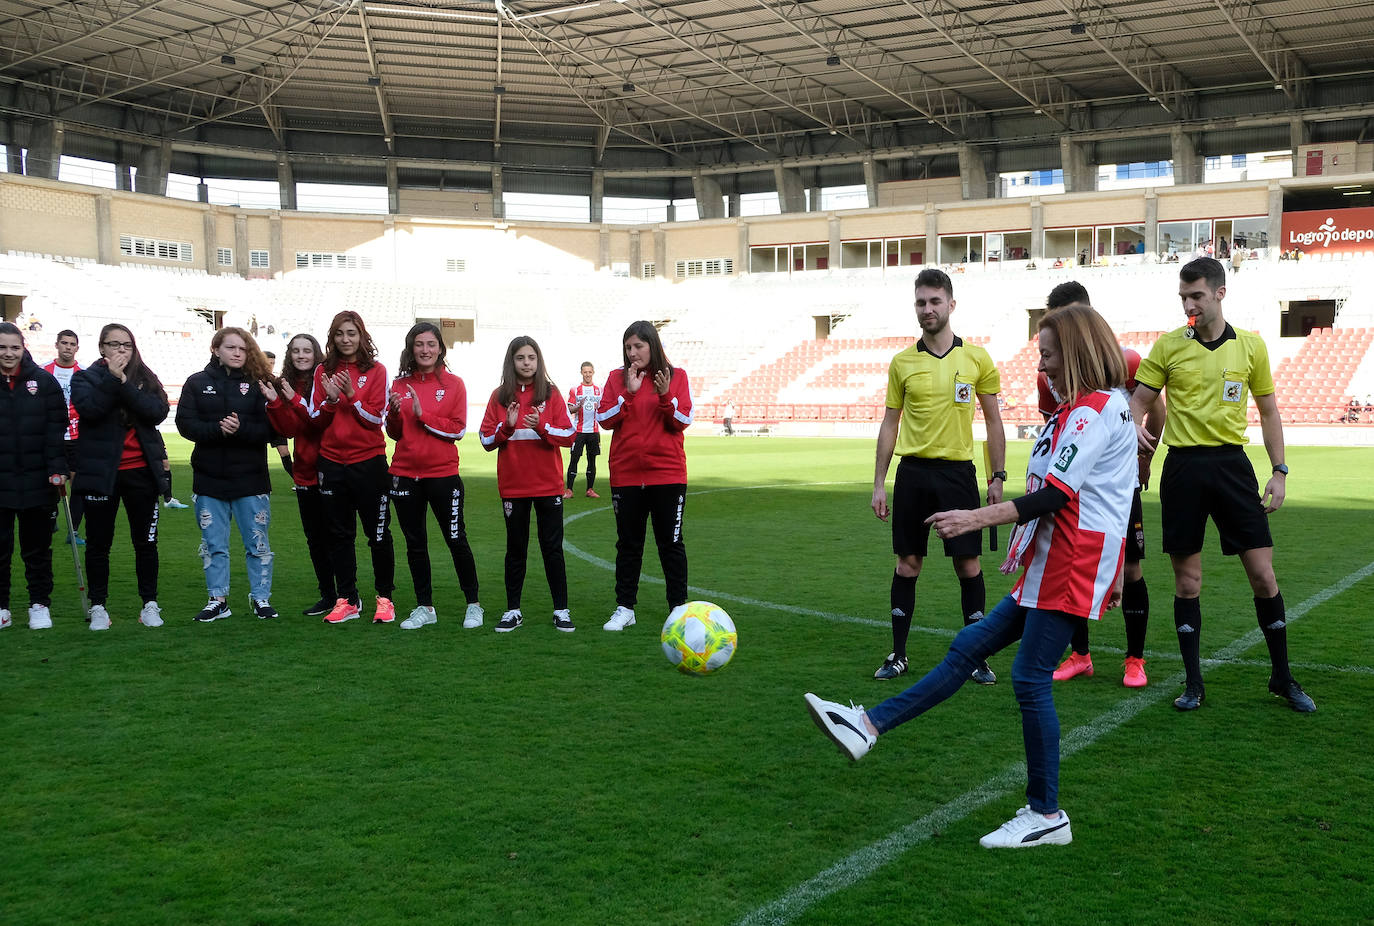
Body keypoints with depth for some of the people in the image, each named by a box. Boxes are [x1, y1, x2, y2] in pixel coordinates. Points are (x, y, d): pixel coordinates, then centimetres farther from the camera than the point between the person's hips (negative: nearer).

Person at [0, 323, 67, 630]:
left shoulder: (43, 380, 1)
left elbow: (56, 428, -1)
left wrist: (58, 467, -9)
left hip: (37, 482, 0)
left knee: (37, 548, 9)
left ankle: (40, 605, 20)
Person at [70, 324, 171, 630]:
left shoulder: (145, 378, 7)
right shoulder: (85, 377, 3)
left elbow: (159, 412, -11)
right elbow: (89, 409, -17)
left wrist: (124, 383, -17)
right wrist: (112, 378, -20)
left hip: (141, 470, 1)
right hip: (99, 471, -1)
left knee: (146, 541, 6)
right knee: (98, 543, 6)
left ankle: (150, 604, 16)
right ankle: (98, 607, 16)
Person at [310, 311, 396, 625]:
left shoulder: (376, 371, -1)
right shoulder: (324, 371, 8)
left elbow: (375, 417, -7)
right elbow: (316, 419, 4)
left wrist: (351, 394, -19)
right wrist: (331, 400, -15)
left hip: (369, 461, -3)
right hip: (332, 461, 3)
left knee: (378, 534, 2)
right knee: (339, 534, 9)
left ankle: (384, 598, 13)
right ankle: (347, 600, 18)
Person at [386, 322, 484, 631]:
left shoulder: (453, 384, -1)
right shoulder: (400, 385, 7)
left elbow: (458, 429, -8)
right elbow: (395, 434, 9)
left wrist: (422, 414, -17)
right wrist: (394, 414, -11)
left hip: (443, 474, -3)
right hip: (405, 474, 3)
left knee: (456, 541, 2)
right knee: (415, 544, 9)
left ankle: (473, 605, 15)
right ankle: (425, 607, 20)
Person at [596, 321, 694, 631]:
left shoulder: (677, 376, 0)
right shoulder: (617, 378, 4)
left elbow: (684, 421, -6)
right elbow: (604, 419, -5)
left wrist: (665, 395, -20)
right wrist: (629, 392, -15)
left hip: (667, 474, -2)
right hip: (626, 474, 2)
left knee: (670, 542, 4)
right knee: (628, 543, 8)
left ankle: (678, 606, 13)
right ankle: (625, 608, 16)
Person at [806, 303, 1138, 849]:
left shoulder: (1094, 411, -14)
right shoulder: (1105, 407, 18)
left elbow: (1054, 495, -22)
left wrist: (977, 519, -25)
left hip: (1070, 570, -11)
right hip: (1051, 567, 11)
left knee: (1030, 679, -5)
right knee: (969, 647, 7)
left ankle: (1046, 815, 6)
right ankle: (868, 727, 8)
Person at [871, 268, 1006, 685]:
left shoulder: (976, 358, 1)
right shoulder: (901, 362, 4)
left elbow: (993, 420, 6)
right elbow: (890, 423, 8)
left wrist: (998, 477, 2)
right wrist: (879, 484, 5)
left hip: (958, 472, -1)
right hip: (913, 472, 1)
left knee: (968, 563, 0)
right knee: (908, 562, 5)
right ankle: (898, 655, 15)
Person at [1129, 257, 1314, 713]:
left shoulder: (1251, 345, 4)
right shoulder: (1168, 346, 1)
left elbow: (1268, 410, 11)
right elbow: (1138, 402, 5)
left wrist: (1279, 471, 5)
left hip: (1232, 464, 1)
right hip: (1183, 467, -1)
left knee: (1264, 575, 0)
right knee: (1187, 581, 3)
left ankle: (1282, 678, 17)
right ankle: (1193, 683, 16)